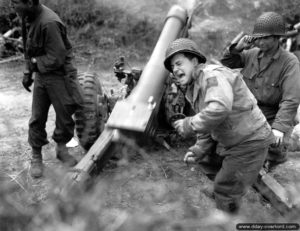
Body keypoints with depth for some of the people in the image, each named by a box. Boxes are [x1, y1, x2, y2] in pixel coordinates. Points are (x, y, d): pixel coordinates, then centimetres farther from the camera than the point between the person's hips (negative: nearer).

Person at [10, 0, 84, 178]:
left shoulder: (49, 23, -27)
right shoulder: (28, 18, -1)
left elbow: (56, 59, -24)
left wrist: (35, 62, -10)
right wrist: (28, 72, 10)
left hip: (58, 75, -6)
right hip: (40, 75, 7)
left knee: (64, 115, 7)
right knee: (37, 118, 9)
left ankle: (61, 148, 31)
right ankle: (36, 156, 24)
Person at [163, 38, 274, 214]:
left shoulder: (213, 75, -20)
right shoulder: (193, 89, 11)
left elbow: (220, 108, -38)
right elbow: (207, 125, 15)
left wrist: (190, 125, -26)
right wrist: (199, 150, 2)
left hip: (250, 141, -10)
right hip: (236, 142, 10)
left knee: (225, 191, -2)